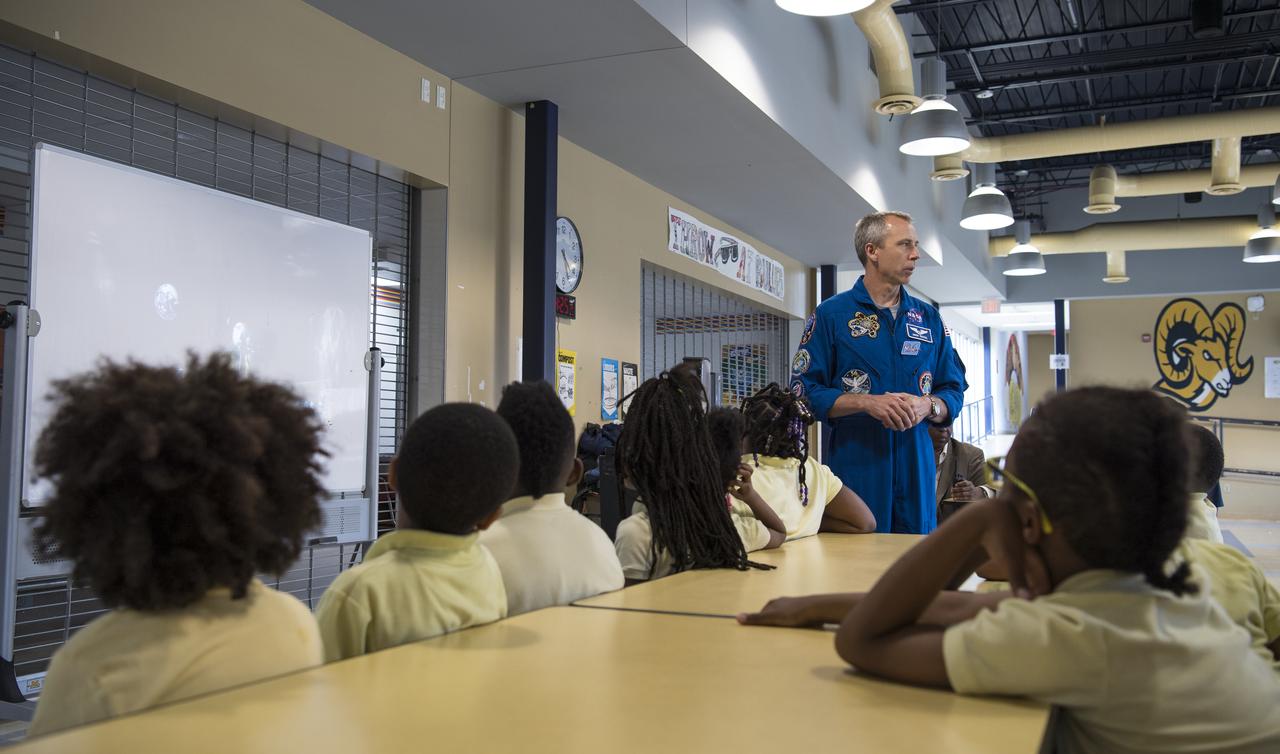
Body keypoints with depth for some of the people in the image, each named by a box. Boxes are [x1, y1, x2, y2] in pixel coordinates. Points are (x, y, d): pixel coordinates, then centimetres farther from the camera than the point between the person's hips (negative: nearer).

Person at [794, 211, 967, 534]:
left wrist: (927, 406, -8)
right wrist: (868, 402, -16)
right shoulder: (831, 314, 1)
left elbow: (954, 390, 14)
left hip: (916, 468, 4)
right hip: (854, 468, -4)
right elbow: (806, 391, -5)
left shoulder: (928, 319, 15)